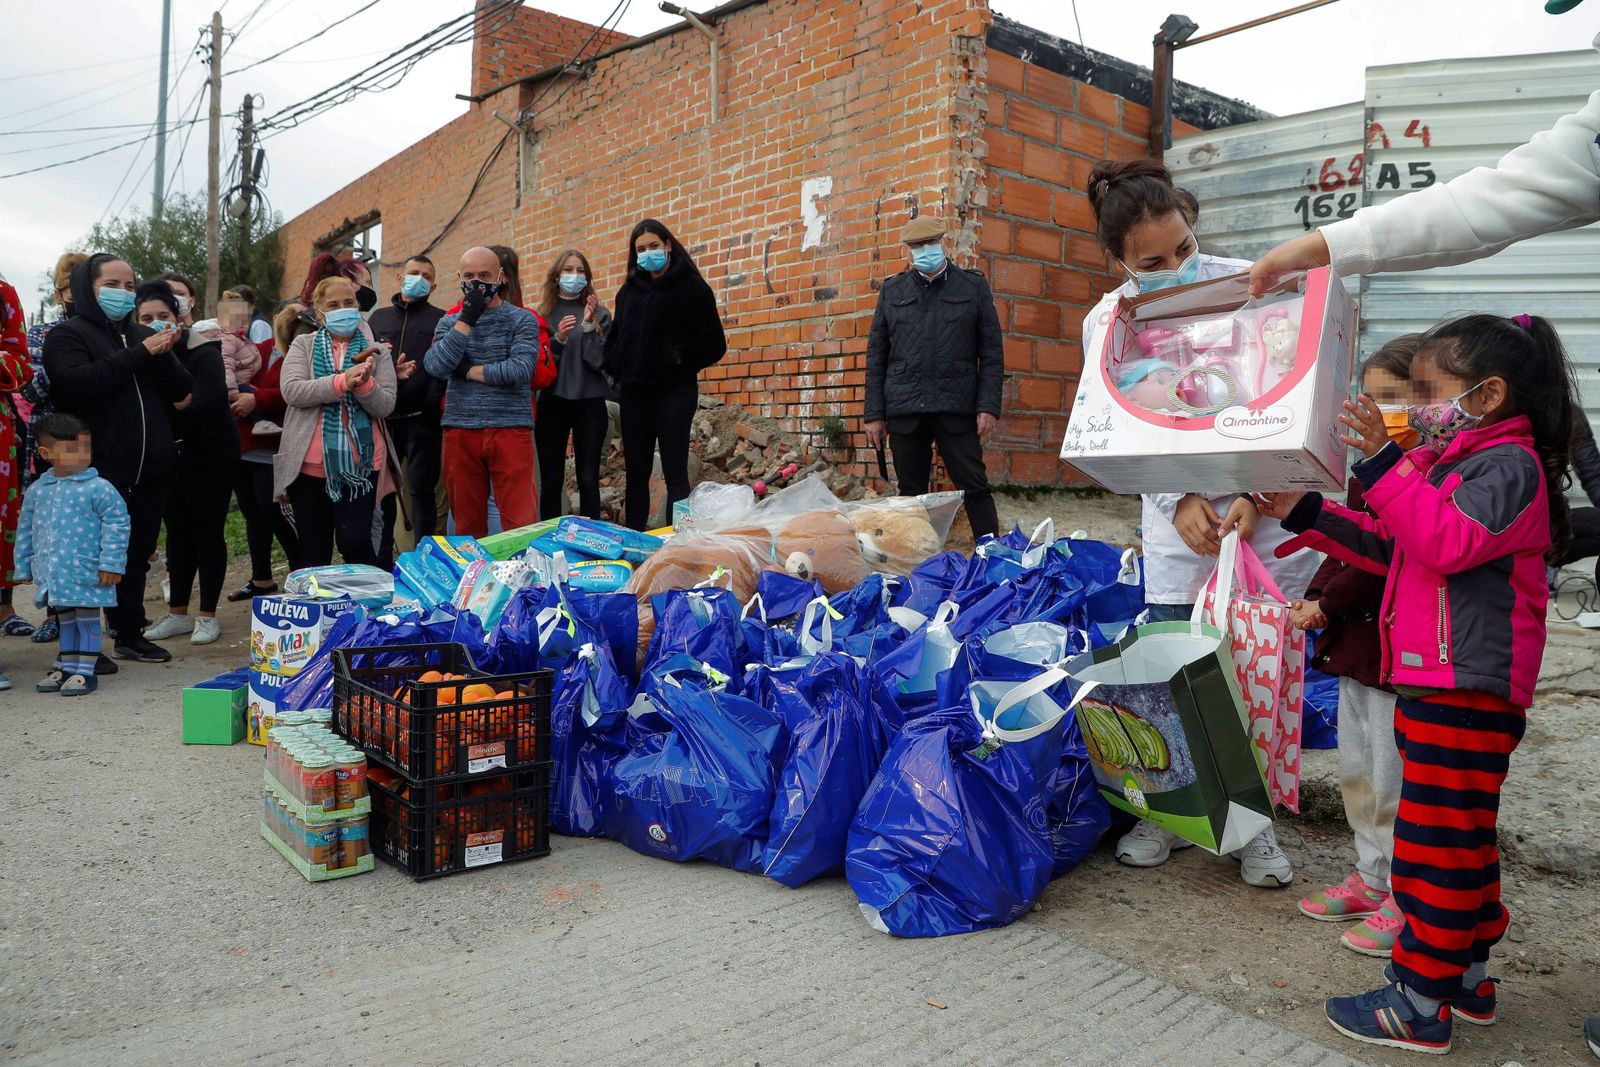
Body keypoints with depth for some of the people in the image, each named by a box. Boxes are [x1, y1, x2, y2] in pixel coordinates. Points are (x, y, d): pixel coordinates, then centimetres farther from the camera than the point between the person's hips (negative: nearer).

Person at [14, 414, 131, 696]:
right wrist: (26, 565, 17)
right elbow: (26, 530, 16)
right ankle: (67, 667, 28)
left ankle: (85, 671, 12)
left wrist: (111, 564, -13)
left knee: (87, 620, 3)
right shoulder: (37, 491, 5)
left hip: (87, 574, -5)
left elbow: (116, 525, -11)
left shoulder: (98, 488, -11)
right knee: (65, 620, 17)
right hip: (52, 575, 5)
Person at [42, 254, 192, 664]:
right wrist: (139, 355, -17)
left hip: (151, 470, 5)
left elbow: (181, 390, 8)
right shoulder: (68, 335, 2)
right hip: (99, 472, -5)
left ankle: (129, 636, 21)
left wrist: (162, 355, -11)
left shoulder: (143, 335, 17)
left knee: (137, 556, 11)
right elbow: (76, 383, -17)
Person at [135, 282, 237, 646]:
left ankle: (207, 616, 8)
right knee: (178, 534, 11)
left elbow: (206, 407, -24)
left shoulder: (203, 353, -13)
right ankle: (177, 614, 20)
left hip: (212, 457, -6)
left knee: (207, 534, -1)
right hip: (173, 459, 6)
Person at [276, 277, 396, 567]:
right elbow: (291, 391, -10)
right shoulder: (303, 345, 7)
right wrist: (342, 381, -21)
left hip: (361, 464, -1)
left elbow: (385, 406, -2)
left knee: (356, 543, -6)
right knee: (312, 549, 9)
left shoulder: (376, 351, 7)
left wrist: (364, 385, -21)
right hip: (310, 464, 1)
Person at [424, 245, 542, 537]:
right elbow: (437, 367, -6)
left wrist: (468, 371, -5)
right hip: (460, 431, 3)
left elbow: (520, 370, -12)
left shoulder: (522, 319, 4)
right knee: (466, 523, 8)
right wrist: (467, 318, -8)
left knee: (521, 523, -8)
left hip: (510, 428, -3)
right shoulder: (449, 322, 14)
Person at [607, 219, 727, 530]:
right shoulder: (629, 290, 14)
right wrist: (616, 369, 5)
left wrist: (680, 359, -12)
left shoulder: (692, 288, -2)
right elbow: (615, 339, 21)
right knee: (636, 473, 9)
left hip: (674, 393, -5)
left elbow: (714, 345, -5)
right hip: (634, 394, 5)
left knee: (675, 474, -4)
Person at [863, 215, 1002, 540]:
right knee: (911, 492, 7)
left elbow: (991, 353, 5)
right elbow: (876, 357, 11)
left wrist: (988, 406, -6)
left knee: (975, 488, -3)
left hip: (956, 408, -2)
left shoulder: (974, 286, 8)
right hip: (904, 411, 2)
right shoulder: (891, 290, 13)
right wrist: (874, 414, 4)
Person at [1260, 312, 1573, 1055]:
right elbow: (1391, 549, 22)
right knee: (1459, 838, 18)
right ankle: (1467, 979, 31)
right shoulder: (1454, 461, 18)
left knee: (1434, 841, -5)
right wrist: (1310, 517, 15)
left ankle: (1420, 1004, 5)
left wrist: (1385, 464, -29)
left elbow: (1450, 542, -27)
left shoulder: (1507, 462, -12)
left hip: (1468, 691, -11)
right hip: (1436, 683, 11)